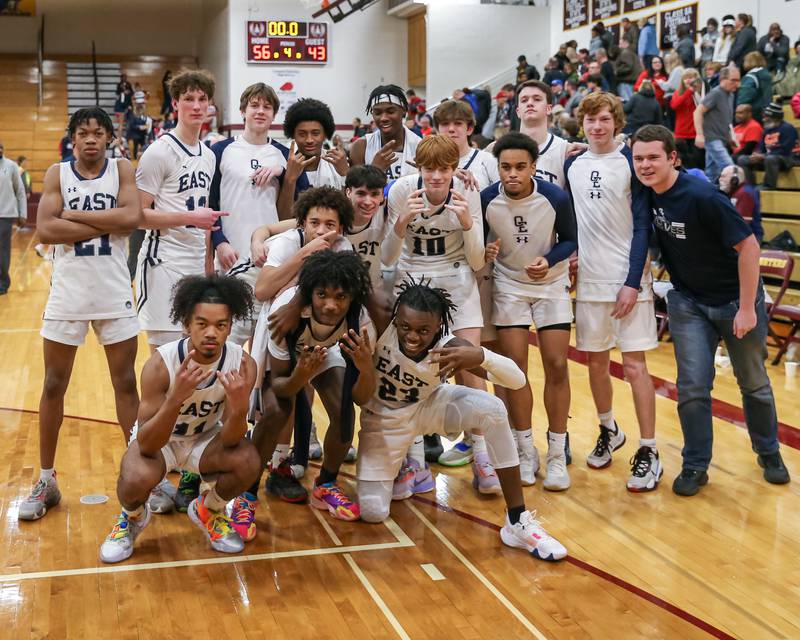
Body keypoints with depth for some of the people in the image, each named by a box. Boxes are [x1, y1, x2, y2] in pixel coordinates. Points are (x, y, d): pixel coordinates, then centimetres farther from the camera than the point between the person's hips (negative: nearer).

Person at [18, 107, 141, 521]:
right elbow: (45, 229, -13)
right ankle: (46, 481, 20)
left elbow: (132, 217, -17)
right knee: (54, 386, 7)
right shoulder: (57, 173, 1)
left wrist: (74, 214, -15)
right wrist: (107, 223, -16)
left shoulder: (122, 170, 0)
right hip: (67, 293, 1)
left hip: (115, 294, -1)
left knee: (125, 383, 7)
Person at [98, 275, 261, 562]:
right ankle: (133, 517, 5)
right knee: (136, 479, -34)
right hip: (156, 439, -2)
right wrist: (176, 398, -49)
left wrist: (239, 408, -44)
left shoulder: (242, 364, -24)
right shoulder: (161, 364, -30)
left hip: (205, 437, 2)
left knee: (248, 461, -28)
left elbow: (229, 441, -21)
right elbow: (146, 445, -32)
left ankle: (208, 511, 7)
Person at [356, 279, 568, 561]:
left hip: (429, 405, 0)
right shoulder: (382, 323, -32)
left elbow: (517, 379, -37)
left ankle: (518, 522, -22)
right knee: (372, 513, -12)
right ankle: (398, 467, 26)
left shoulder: (450, 348, -31)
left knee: (491, 408, -31)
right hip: (383, 417, 0)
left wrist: (480, 356, -56)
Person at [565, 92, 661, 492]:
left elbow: (643, 226, -7)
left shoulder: (630, 162, -4)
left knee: (634, 365, -4)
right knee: (596, 363, 12)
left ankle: (648, 453, 4)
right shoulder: (572, 165, 8)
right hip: (588, 280, 4)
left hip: (628, 279, -4)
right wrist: (569, 252, 1)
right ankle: (609, 431, 33)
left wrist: (633, 282, -13)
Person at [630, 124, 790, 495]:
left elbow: (748, 246, -23)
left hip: (735, 300, -4)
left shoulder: (702, 197, -26)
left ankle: (769, 453, 35)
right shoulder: (645, 194, -8)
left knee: (753, 384, 13)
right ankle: (695, 466, 14)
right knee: (693, 388, -1)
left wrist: (747, 308, -21)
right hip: (687, 302, 4)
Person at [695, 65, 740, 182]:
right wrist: (699, 135, -23)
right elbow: (698, 112, -16)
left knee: (711, 174, 11)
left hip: (722, 140, 8)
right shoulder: (715, 93, -11)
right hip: (713, 138, -8)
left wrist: (730, 137, 20)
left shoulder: (730, 95, 14)